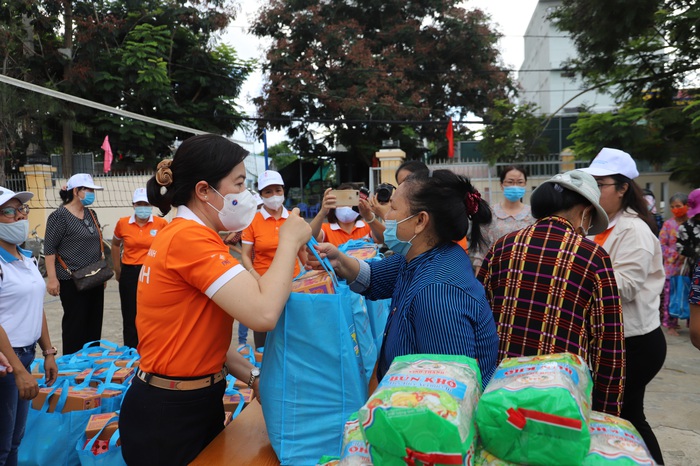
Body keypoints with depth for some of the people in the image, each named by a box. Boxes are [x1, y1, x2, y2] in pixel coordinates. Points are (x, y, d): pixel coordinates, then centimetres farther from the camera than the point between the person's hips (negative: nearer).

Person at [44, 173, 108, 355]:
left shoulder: (91, 214, 11)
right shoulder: (59, 216, -9)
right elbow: (49, 249, -12)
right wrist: (52, 278, -17)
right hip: (72, 280, -7)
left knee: (94, 320, 11)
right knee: (75, 322, 0)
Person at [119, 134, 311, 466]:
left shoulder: (182, 234, 8)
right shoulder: (190, 238, -23)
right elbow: (263, 314, -35)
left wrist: (252, 376, -2)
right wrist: (290, 242, -21)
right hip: (170, 414, -9)